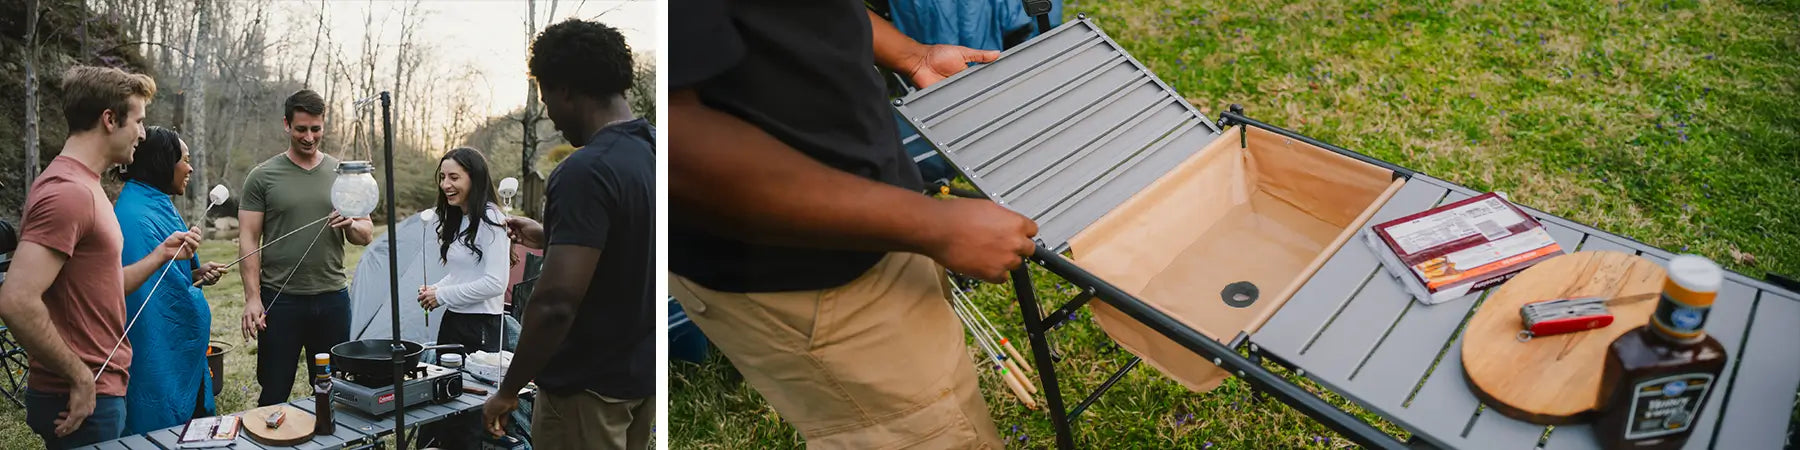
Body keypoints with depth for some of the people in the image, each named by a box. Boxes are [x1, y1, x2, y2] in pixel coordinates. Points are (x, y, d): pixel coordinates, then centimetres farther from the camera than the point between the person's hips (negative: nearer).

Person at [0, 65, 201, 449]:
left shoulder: (84, 186, 13)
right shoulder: (69, 193, -19)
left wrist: (161, 255, 10)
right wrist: (80, 376, -20)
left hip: (99, 388, 10)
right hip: (81, 401, -10)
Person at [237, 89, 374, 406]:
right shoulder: (263, 176, 1)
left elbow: (366, 235, 11)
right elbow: (248, 240, -2)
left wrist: (351, 224, -13)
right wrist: (252, 297, -11)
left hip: (333, 297, 3)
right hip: (280, 299, -2)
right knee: (274, 394, 3)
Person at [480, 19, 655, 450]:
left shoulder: (586, 172, -26)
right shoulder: (651, 150, 2)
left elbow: (556, 304, -29)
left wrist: (508, 390, -16)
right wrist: (549, 238, 20)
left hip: (588, 385, -9)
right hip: (642, 370, 9)